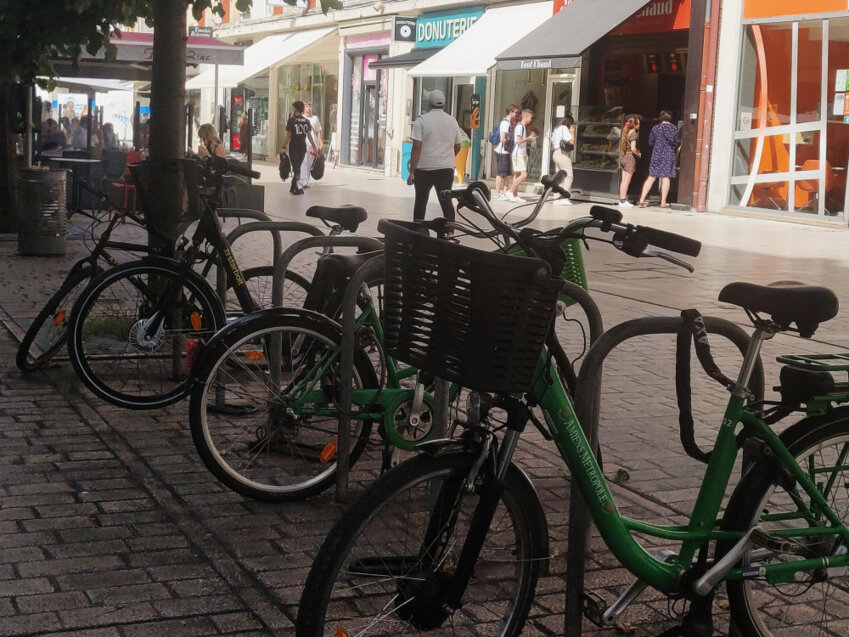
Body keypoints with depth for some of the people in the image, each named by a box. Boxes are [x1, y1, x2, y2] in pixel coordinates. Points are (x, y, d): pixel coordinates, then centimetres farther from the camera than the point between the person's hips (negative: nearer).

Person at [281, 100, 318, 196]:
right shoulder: (306, 121, 4)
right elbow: (309, 135, 2)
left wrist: (285, 147, 0)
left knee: (296, 167, -1)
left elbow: (288, 135, -9)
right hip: (303, 146, 4)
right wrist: (314, 148, 5)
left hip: (294, 146, -4)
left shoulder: (292, 120, -8)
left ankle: (299, 188, -13)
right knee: (297, 167, 15)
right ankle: (293, 188, 23)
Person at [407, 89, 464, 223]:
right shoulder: (452, 121, 7)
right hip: (446, 168, 3)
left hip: (424, 168, -2)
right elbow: (457, 147, 16)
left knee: (420, 201, 9)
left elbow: (416, 147, -12)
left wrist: (411, 172, -12)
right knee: (446, 201, 2)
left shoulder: (421, 121, -6)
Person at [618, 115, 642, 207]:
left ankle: (622, 199, 15)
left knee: (623, 180, 11)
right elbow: (633, 148, -23)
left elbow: (621, 146, 13)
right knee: (627, 180, -3)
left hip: (623, 157, 8)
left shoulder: (626, 132, 9)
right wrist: (639, 154, -7)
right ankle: (623, 200, -2)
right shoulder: (634, 134, -15)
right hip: (630, 158, -8)